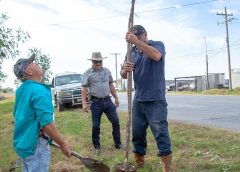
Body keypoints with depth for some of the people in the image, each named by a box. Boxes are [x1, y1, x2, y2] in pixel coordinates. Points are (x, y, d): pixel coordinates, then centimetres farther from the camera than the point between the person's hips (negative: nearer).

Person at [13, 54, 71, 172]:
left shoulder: (21, 90, 7)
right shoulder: (39, 90, -21)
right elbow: (46, 123, -25)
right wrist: (62, 144, -16)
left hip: (22, 142, 9)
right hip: (35, 145, -9)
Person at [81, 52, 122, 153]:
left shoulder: (107, 71, 12)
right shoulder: (88, 73, -1)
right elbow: (84, 89, -5)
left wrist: (116, 98, 18)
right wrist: (84, 104, -12)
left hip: (107, 100, 4)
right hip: (96, 102, -4)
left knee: (116, 121, 2)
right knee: (96, 126, 2)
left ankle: (118, 144, 14)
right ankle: (97, 146, 17)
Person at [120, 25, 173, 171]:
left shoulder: (157, 44, -1)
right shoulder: (132, 52, 12)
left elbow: (156, 55, -26)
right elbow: (124, 76, 7)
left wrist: (137, 41, -30)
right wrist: (125, 70, -17)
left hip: (156, 100, -5)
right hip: (138, 99, 6)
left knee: (161, 133, -9)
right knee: (137, 133, 12)